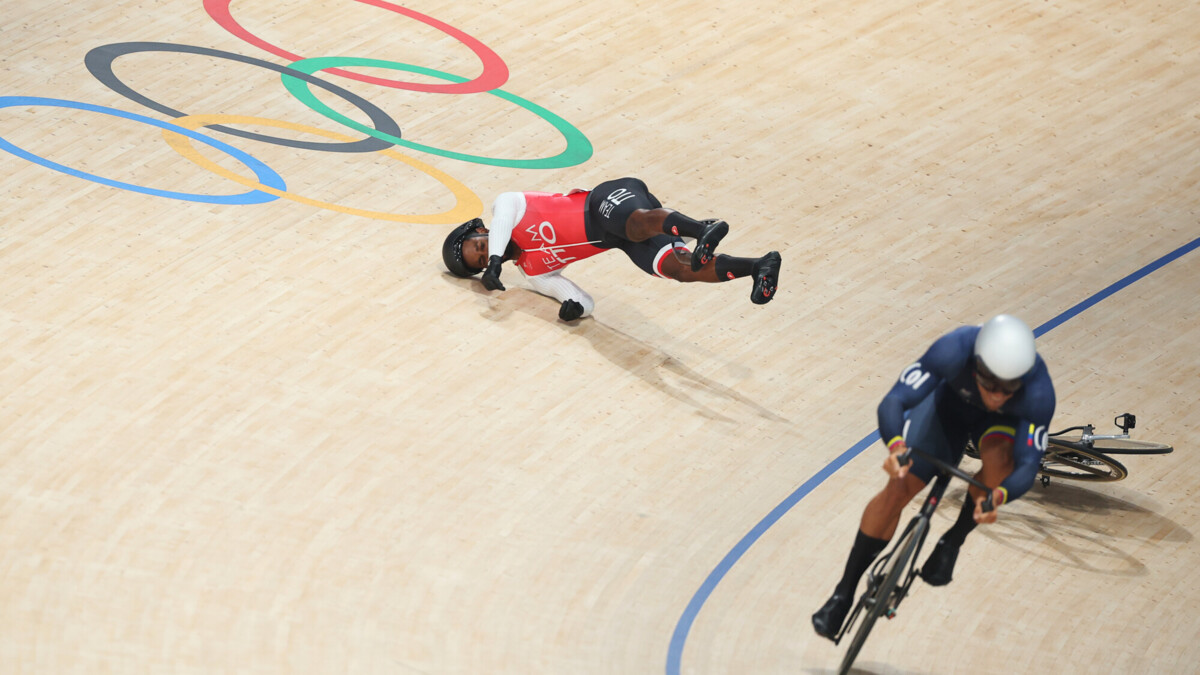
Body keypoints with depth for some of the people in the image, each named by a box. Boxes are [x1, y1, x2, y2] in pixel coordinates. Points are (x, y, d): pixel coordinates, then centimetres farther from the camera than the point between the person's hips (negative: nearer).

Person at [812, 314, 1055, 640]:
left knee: (999, 459, -35)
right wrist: (896, 446, -61)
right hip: (950, 402, 0)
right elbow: (893, 401, -41)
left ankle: (952, 541, -8)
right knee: (898, 488, -10)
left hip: (1003, 421, 0)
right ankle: (844, 593, 5)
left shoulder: (1038, 394, -40)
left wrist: (998, 497, -59)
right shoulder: (954, 351, -42)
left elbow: (1028, 464, -38)